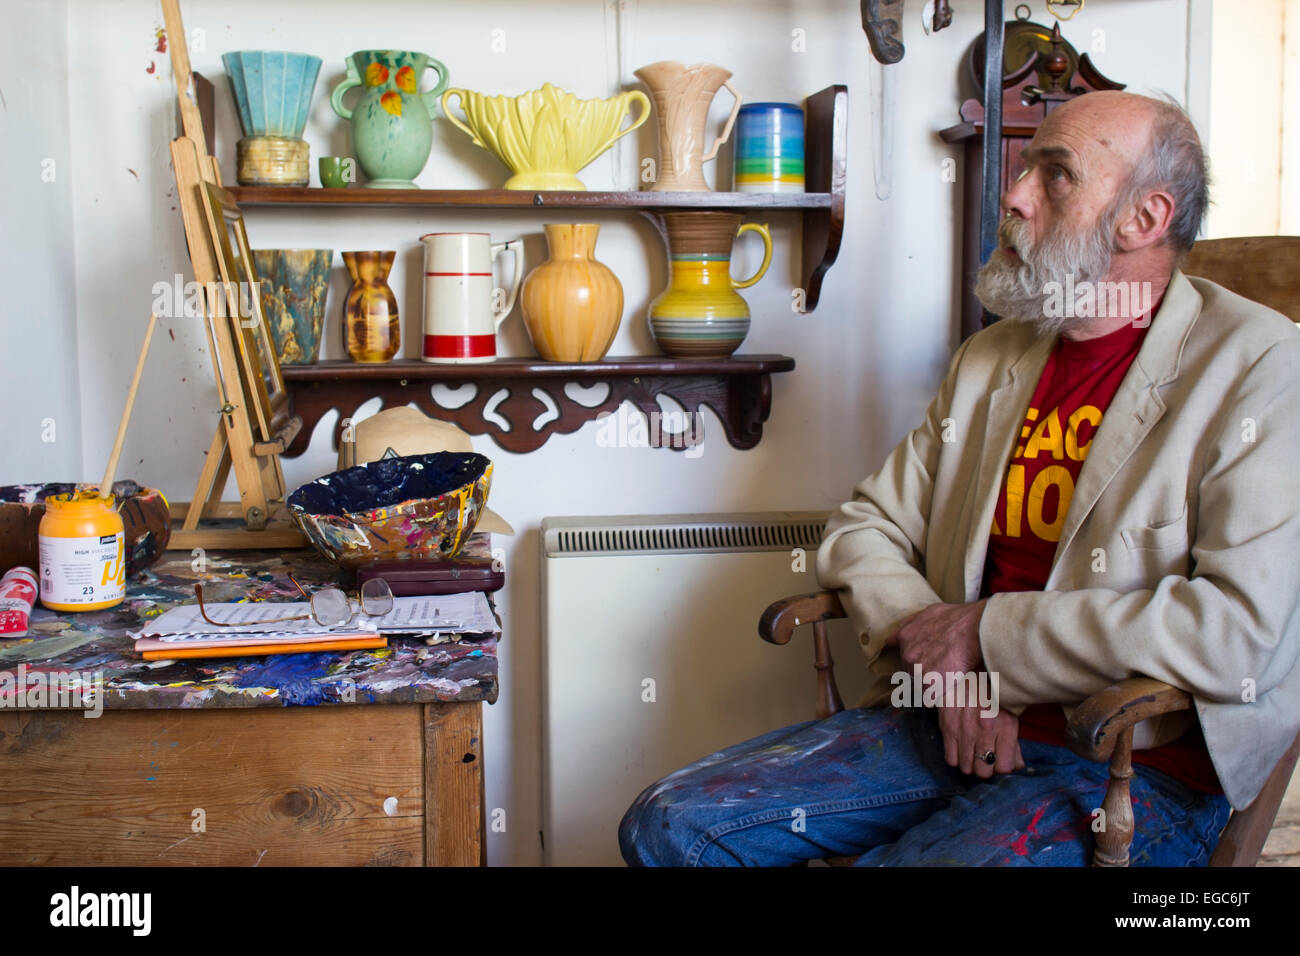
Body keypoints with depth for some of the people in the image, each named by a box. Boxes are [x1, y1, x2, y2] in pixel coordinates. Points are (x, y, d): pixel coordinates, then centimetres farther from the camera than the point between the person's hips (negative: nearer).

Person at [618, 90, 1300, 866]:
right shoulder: (990, 360, 13)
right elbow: (867, 525, 14)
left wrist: (984, 633, -14)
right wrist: (945, 666, -7)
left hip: (1136, 769, -5)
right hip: (953, 728, 6)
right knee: (668, 826, -6)